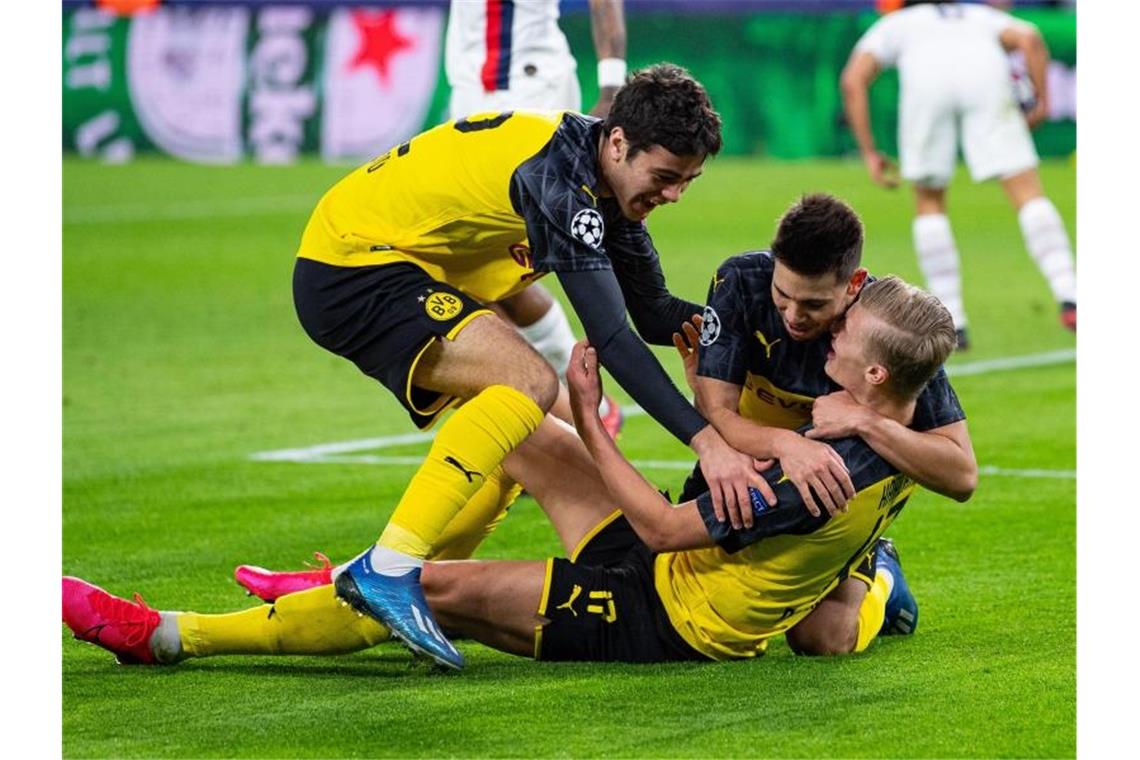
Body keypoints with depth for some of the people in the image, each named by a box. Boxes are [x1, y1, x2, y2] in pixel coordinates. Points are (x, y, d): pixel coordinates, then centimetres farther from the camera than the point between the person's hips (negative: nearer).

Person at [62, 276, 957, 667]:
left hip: (663, 618, -10)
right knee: (522, 435, 14)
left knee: (441, 585, -12)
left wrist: (592, 424, -15)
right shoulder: (902, 432, -6)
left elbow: (663, 526, -25)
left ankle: (169, 635, -5)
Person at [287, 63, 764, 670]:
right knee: (530, 382, -26)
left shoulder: (612, 179, 3)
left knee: (520, 433, 16)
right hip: (351, 265, -11)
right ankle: (388, 570, -31)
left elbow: (655, 315, 10)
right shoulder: (557, 175, -26)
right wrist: (706, 440, -34)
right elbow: (610, 338, -31)